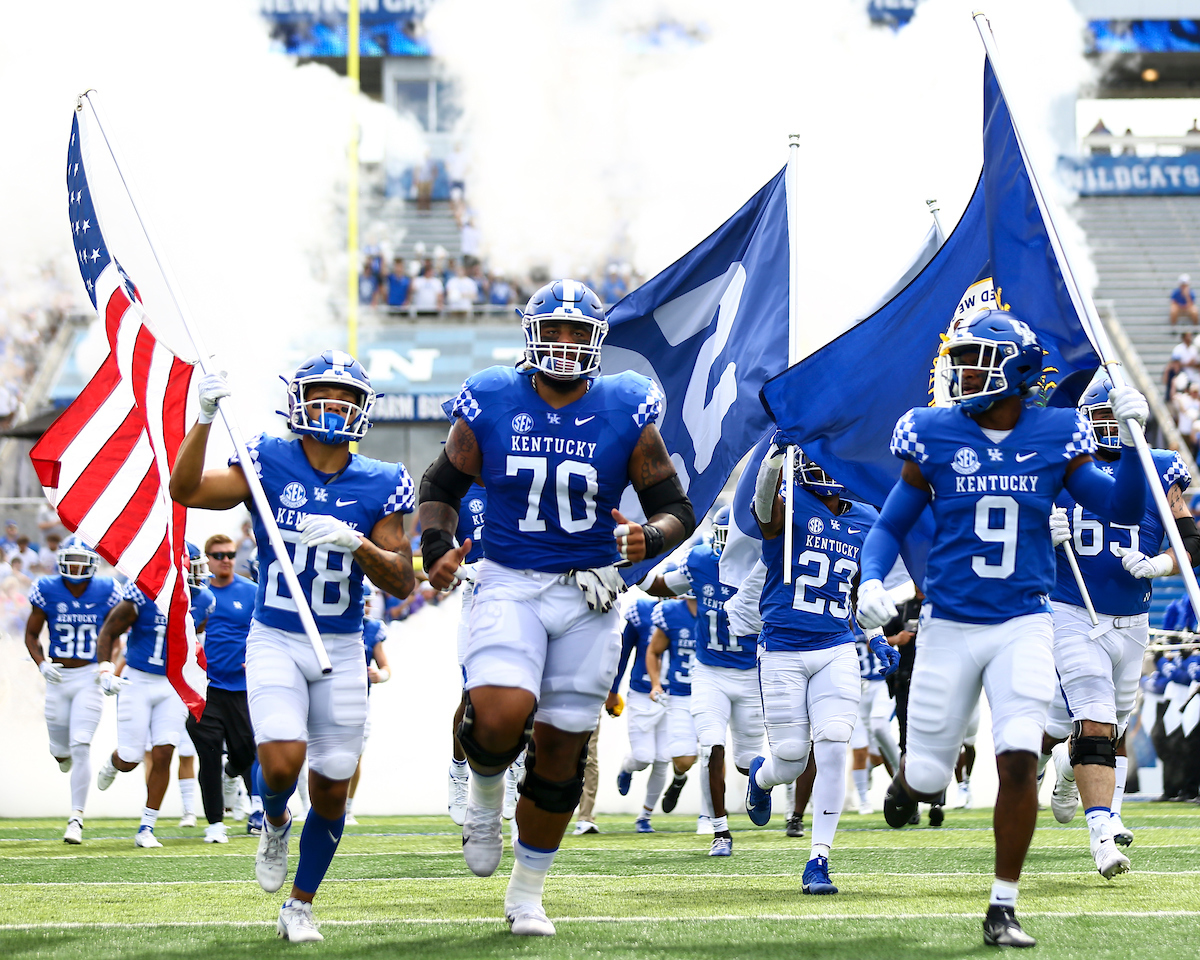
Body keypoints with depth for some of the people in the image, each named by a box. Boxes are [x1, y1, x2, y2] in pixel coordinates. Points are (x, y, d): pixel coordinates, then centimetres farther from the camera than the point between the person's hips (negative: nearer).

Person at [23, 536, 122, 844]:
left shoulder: (105, 591, -4)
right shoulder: (47, 590, -3)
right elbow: (31, 634, 6)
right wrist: (42, 664, -10)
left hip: (90, 677, -2)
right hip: (58, 677, 2)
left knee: (80, 746, -13)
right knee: (61, 749, 8)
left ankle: (76, 818, -9)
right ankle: (63, 753, 49)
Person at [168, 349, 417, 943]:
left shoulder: (378, 486, -1)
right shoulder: (269, 465, -5)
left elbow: (402, 583, -5)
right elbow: (186, 491, -17)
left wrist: (356, 543, -22)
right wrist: (205, 418, -28)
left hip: (341, 650, 2)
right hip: (274, 643, -2)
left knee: (331, 790, 4)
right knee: (282, 763, -22)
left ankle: (300, 906, 24)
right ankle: (275, 824, 15)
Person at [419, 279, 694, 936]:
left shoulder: (624, 414, -3)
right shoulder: (491, 406, -3)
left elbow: (675, 507, 2)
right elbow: (442, 486, 10)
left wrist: (651, 538, -20)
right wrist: (437, 547, -9)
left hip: (588, 594, 1)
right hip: (509, 585, -1)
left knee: (560, 749, 5)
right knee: (502, 716, -26)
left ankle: (527, 892, 23)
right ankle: (486, 790, 12)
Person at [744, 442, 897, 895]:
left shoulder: (864, 521, 10)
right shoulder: (789, 507, -7)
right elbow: (765, 501, -34)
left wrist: (877, 638, 15)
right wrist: (779, 449, -51)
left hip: (837, 650, 3)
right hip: (783, 651, -3)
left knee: (833, 751, -12)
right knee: (790, 761, 2)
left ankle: (818, 862, -4)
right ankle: (761, 776, 41)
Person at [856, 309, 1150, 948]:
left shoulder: (1055, 439, 1)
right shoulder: (934, 438, -1)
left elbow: (1123, 510, 3)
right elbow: (890, 525, 6)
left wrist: (1132, 440, -11)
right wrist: (870, 580, -13)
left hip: (1024, 627, 0)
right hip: (949, 626, 1)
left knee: (1019, 760, -17)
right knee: (929, 777, 4)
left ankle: (1003, 909, -5)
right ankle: (908, 780, 45)